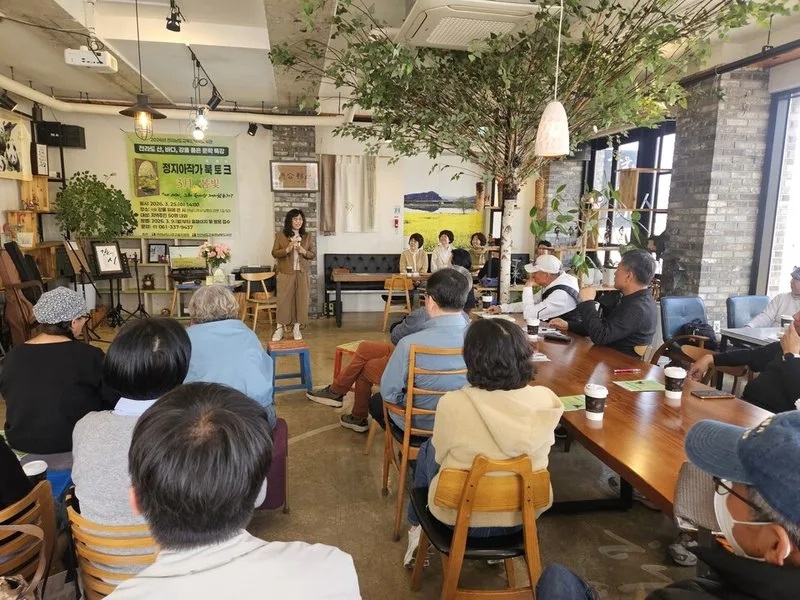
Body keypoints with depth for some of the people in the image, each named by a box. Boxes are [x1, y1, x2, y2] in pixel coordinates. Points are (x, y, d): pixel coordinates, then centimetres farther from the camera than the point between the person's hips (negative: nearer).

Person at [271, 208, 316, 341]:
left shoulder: (308, 236, 5)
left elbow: (313, 255, 6)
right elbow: (274, 253, -2)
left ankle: (296, 328, 14)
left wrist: (304, 251, -15)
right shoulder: (280, 235, 0)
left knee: (301, 300, 3)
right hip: (285, 273, -2)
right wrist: (287, 249, -18)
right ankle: (280, 328, 7)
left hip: (302, 273, 2)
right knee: (283, 299, -2)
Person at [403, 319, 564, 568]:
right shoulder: (545, 400, -19)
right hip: (522, 514, 3)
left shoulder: (453, 404, -29)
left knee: (427, 450, 26)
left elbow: (440, 455, -9)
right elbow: (538, 452, 1)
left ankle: (417, 530, 46)